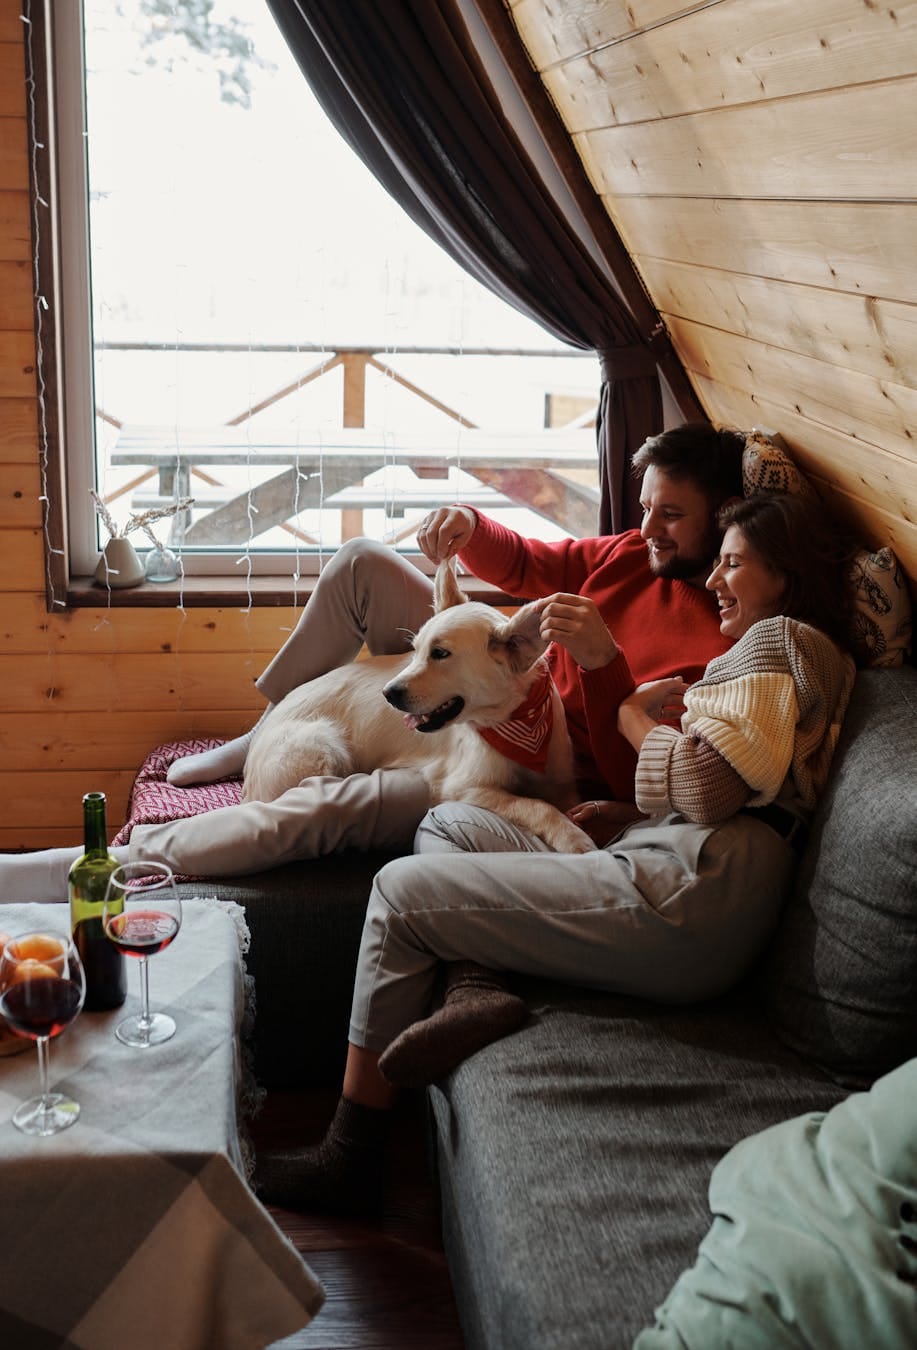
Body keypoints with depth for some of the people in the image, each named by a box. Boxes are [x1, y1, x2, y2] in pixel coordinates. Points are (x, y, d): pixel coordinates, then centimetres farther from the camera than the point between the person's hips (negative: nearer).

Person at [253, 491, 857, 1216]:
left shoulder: (779, 637, -2)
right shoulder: (806, 655, 29)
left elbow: (709, 787, -17)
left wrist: (635, 717, 0)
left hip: (686, 892, -11)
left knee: (401, 889, -3)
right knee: (446, 822, 14)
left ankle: (349, 1155, 2)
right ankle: (471, 989, -12)